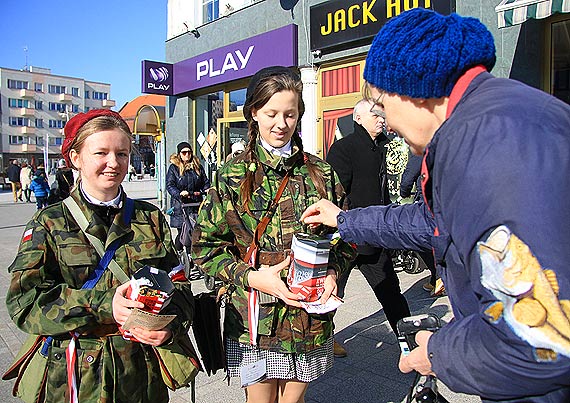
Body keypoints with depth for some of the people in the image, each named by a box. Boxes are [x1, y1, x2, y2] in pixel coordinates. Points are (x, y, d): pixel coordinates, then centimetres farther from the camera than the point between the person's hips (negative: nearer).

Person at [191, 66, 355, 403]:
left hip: (309, 315, 2)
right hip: (253, 319, -1)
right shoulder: (233, 174, -4)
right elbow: (206, 246, -5)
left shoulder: (321, 173, 2)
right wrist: (251, 277, -17)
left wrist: (333, 271, -10)